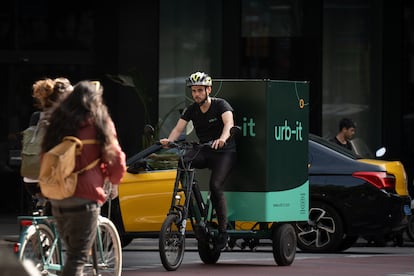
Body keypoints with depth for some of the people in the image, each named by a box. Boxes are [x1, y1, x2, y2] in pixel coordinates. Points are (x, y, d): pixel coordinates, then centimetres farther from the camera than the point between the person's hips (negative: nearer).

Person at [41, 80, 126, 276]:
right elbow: (116, 159, 1)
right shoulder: (99, 123, -1)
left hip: (57, 199, 5)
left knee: (72, 251, 20)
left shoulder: (58, 122, 12)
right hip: (84, 199, -5)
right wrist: (113, 182, 20)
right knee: (78, 256, -4)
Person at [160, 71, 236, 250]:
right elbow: (178, 128, -8)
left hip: (224, 152, -5)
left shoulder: (220, 105, -12)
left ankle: (223, 230, -14)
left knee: (215, 185, -26)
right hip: (204, 151, 5)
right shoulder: (192, 110, 2)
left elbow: (229, 123, -31)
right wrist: (169, 140, -31)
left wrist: (222, 138, -53)